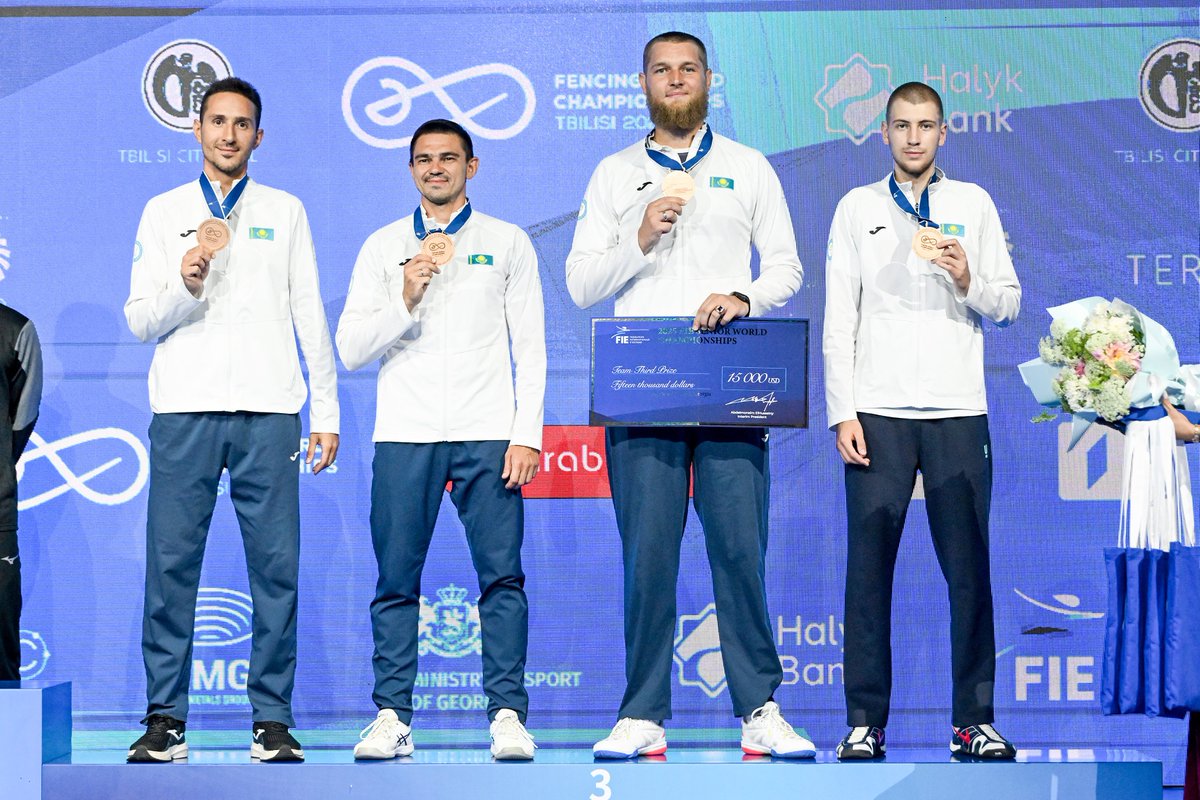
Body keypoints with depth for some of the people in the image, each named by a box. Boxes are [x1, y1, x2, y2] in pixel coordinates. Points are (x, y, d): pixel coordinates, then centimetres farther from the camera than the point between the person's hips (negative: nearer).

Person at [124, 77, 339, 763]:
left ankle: (273, 720, 2)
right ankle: (165, 719, 2)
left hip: (267, 410, 0)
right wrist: (186, 281, -12)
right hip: (184, 408, 0)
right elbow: (141, 322, 7)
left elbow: (311, 316, 13)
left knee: (276, 566, -4)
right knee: (172, 563, -4)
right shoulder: (165, 212, 13)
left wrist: (327, 411, 8)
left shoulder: (285, 212, 14)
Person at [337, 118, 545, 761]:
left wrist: (527, 435, -4)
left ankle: (508, 715, -4)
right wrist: (405, 299, -8)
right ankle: (391, 717, 4)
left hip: (487, 433, -1)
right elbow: (351, 349, 8)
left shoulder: (508, 243, 11)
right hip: (405, 434, 1)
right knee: (396, 581, -1)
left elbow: (530, 348, 7)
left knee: (502, 576, -7)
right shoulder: (383, 247, 13)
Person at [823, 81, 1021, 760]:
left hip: (958, 411, 0)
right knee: (869, 569, -2)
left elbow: (1009, 305, 10)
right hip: (878, 412, 0)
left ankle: (975, 722, 6)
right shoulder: (858, 208, 11)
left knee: (969, 568, -1)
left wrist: (969, 280, -11)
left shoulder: (973, 205, 12)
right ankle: (866, 722, 3)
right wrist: (843, 411, -2)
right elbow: (839, 318, 7)